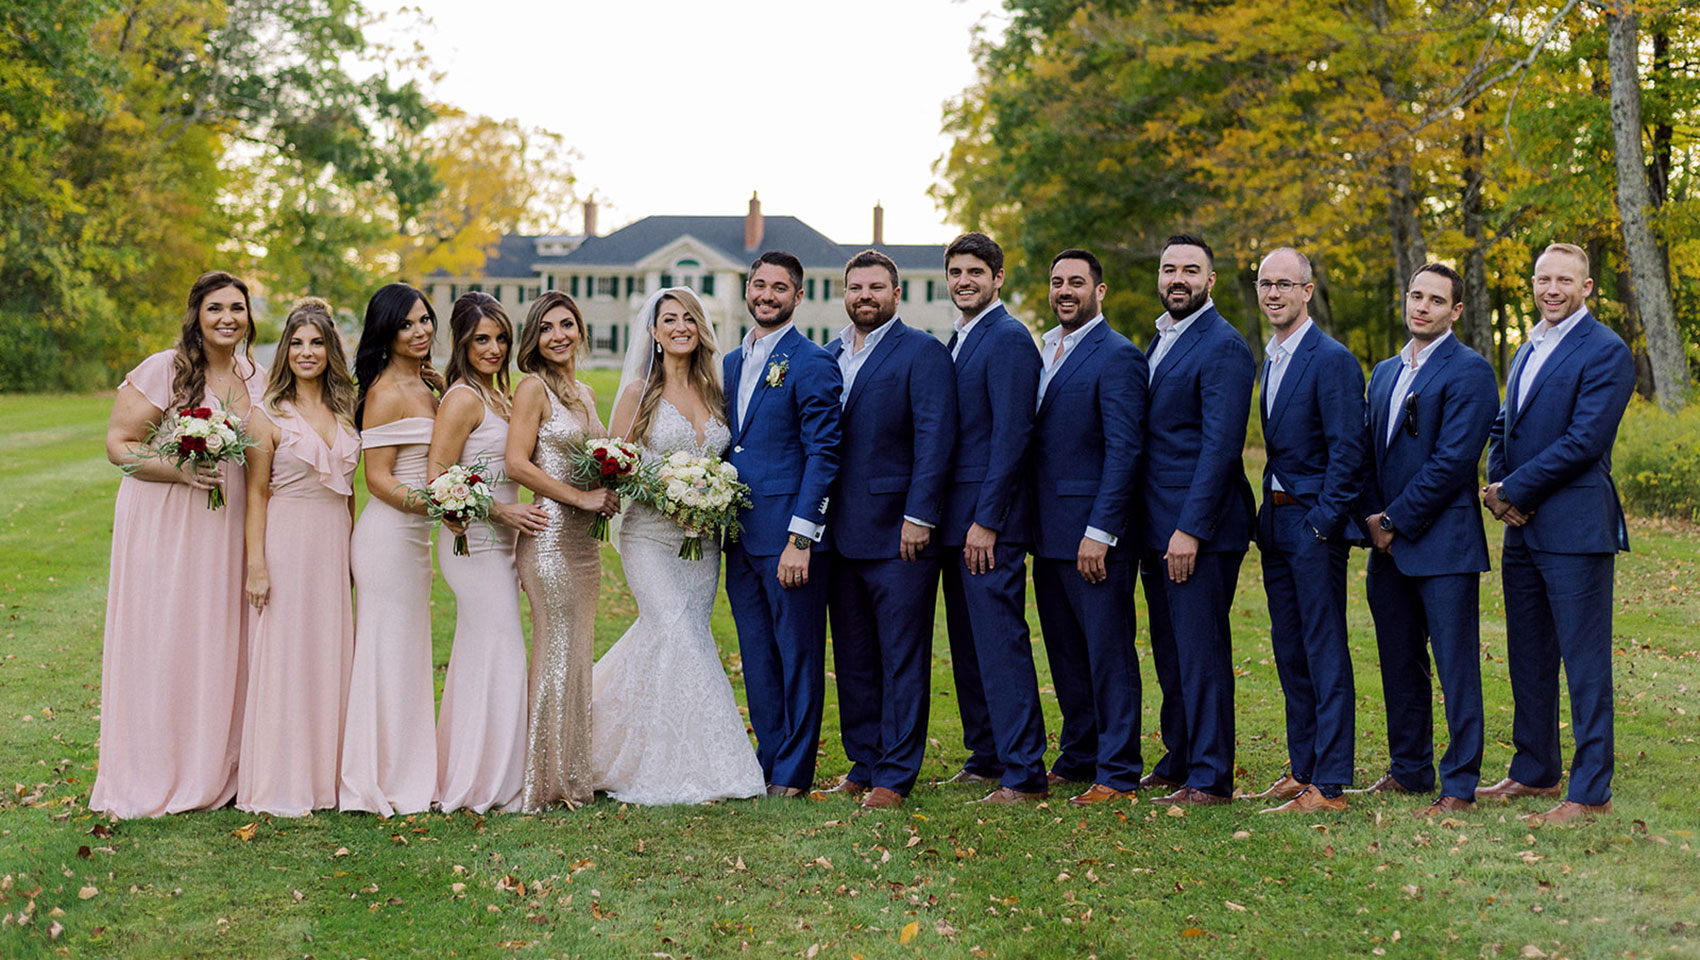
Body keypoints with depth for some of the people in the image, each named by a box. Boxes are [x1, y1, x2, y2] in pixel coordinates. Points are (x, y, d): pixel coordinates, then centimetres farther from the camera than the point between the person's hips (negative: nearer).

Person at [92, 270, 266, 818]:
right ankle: (153, 778, 8)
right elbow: (118, 445, -8)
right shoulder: (163, 371, -8)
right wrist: (180, 470, -22)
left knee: (220, 644, 7)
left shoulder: (257, 381, 10)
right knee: (160, 643, -2)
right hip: (164, 524, -5)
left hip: (227, 527, 5)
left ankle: (215, 771, 18)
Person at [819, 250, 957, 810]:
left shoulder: (922, 354, -5)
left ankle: (895, 776, 6)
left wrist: (919, 517, -17)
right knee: (853, 660, 12)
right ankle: (863, 765, 22)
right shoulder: (828, 355, 15)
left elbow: (934, 439, -11)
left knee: (902, 661, 0)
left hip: (898, 533, -6)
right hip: (841, 533, 7)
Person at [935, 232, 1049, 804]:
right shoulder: (958, 341, 18)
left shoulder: (1009, 339, -11)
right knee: (967, 643, 13)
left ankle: (1024, 773, -5)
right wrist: (945, 518, 15)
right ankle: (986, 756, 23)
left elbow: (1012, 436, -18)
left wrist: (986, 520, -20)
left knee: (1001, 643, -9)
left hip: (991, 520, -10)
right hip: (957, 519, 10)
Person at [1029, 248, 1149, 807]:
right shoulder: (1044, 351, 15)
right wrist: (1028, 525, 12)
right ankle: (1077, 757, 27)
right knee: (1065, 655, 15)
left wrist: (1099, 531, -20)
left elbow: (1123, 450, -16)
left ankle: (1117, 773, 5)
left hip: (1094, 534, -8)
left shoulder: (1117, 356, -10)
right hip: (1049, 532, 8)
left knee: (1108, 653, -2)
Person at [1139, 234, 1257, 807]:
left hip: (1199, 528, -9)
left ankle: (1210, 778, 2)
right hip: (1157, 525, 9)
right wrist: (1154, 530, 14)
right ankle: (1178, 762, 25)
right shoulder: (1160, 342, 17)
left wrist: (1190, 528, -21)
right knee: (1170, 653, 15)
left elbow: (1221, 446, -18)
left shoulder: (1223, 347, -12)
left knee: (1201, 652, -4)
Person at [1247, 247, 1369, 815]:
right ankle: (1302, 769, 23)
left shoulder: (1332, 359, -12)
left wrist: (1324, 522, -18)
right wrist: (1270, 511, 11)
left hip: (1314, 521, -9)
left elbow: (1347, 450, -16)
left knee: (1325, 653, -5)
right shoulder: (1272, 357, 14)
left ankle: (1330, 784, -2)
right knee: (1289, 651, 14)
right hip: (1277, 520, 9)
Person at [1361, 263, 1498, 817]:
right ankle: (1409, 770, 25)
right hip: (1389, 544, 8)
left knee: (1456, 666, -3)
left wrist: (1397, 520, -13)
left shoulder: (1469, 371, -8)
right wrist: (1373, 517, 1)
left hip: (1443, 542, -7)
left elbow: (1452, 460, -15)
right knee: (1400, 664, 14)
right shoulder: (1385, 372, 17)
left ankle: (1459, 786, 3)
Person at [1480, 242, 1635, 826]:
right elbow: (1505, 428, 19)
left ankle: (1591, 792, 1)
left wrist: (1516, 491, -12)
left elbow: (1584, 440, -17)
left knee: (1585, 662, -4)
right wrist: (1498, 485, 0)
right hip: (1523, 529, 8)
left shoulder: (1605, 352, -9)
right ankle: (1535, 772, 27)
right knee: (1528, 659, 15)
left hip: (1575, 528, -8)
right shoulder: (1527, 351, 18)